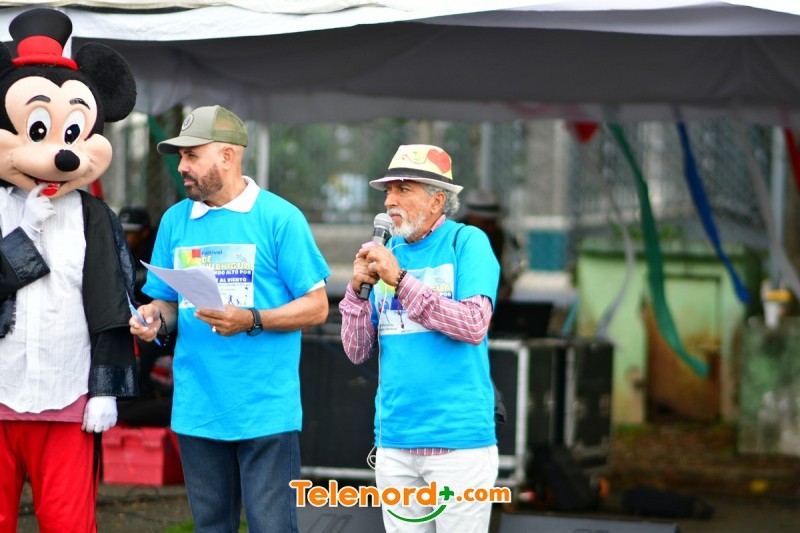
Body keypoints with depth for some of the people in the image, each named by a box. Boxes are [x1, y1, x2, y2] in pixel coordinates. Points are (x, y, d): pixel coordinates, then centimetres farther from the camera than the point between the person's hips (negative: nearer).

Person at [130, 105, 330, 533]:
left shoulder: (279, 218, -4)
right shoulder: (175, 221, 10)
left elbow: (316, 306, -4)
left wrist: (251, 321, -18)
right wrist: (156, 317, -7)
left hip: (265, 410, -5)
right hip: (197, 411, 5)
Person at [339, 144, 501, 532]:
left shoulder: (467, 243, -3)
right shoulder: (387, 254, 11)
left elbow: (474, 326, -17)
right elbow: (358, 352, 10)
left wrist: (400, 280, -17)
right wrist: (357, 289, -5)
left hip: (458, 440, -5)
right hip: (394, 441, 5)